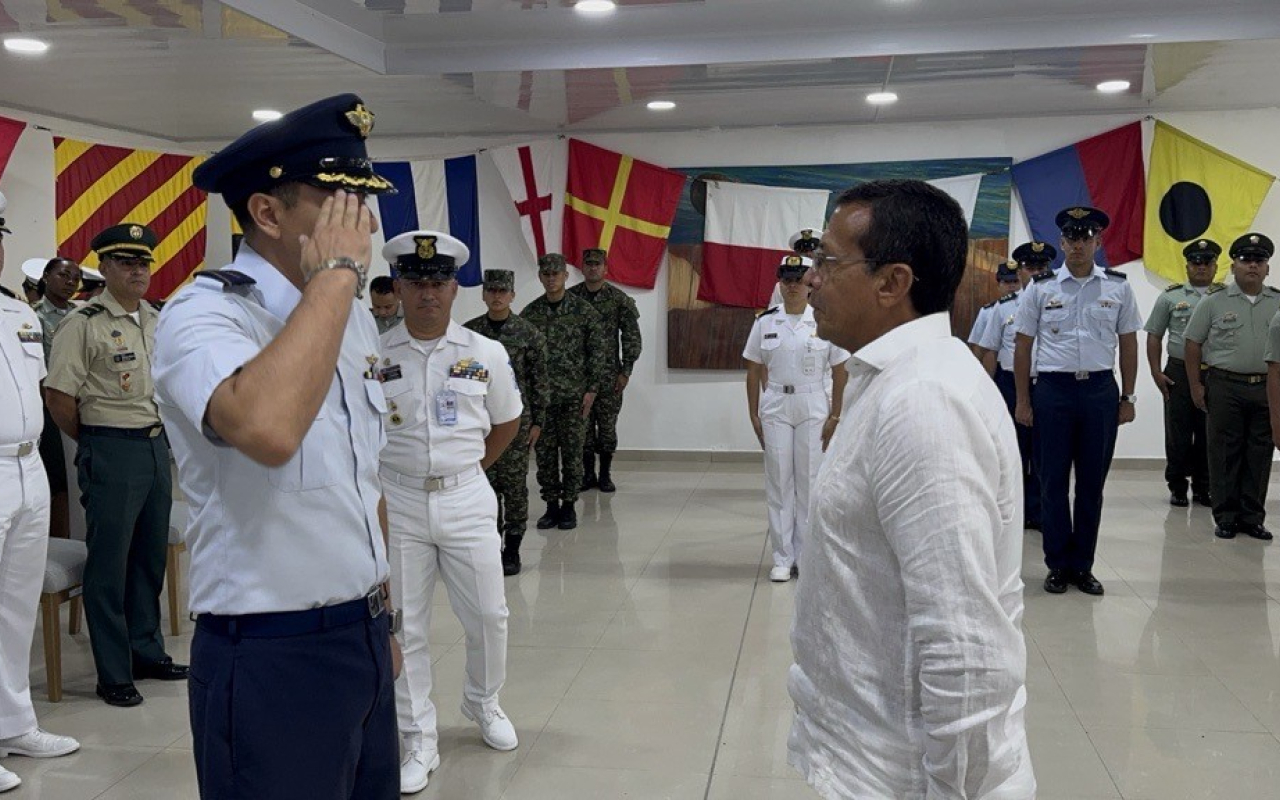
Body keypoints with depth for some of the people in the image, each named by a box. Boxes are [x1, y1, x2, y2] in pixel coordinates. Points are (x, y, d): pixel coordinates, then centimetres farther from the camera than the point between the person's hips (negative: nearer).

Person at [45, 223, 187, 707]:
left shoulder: (158, 320, 10)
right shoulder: (84, 325, -11)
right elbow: (59, 396, -12)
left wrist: (160, 433, 15)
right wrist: (94, 444, -2)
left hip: (158, 445, 7)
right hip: (111, 453, -7)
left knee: (150, 557, 15)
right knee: (109, 564, 0)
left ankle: (147, 653, 29)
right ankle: (113, 675, 9)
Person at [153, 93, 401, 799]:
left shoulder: (354, 316, 9)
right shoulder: (202, 312, -15)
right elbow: (266, 430, -38)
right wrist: (334, 273, -27)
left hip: (364, 638, 8)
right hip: (273, 656, -7)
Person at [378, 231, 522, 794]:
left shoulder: (487, 354, 0)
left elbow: (507, 422, 13)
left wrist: (471, 467, 10)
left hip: (467, 500, 1)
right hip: (396, 503, -1)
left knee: (488, 615, 7)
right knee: (404, 627, 5)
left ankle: (483, 703, 36)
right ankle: (418, 741, 19)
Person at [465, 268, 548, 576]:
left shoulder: (529, 333, -1)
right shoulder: (468, 331, 3)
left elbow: (539, 380, 0)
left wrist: (537, 422, -2)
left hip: (517, 419, -2)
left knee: (515, 485, 3)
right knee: (485, 483, 5)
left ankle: (512, 549, 12)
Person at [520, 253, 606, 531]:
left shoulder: (583, 310, -1)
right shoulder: (529, 314, 4)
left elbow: (599, 350, -2)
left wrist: (592, 389, -7)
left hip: (574, 395, -2)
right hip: (540, 395, 2)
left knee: (572, 452, 3)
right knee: (544, 452, 5)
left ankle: (569, 505, 14)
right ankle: (551, 505, 17)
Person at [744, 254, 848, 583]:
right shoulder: (765, 322, 3)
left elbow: (840, 373, 0)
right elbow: (754, 372, 6)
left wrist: (835, 417, -4)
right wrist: (754, 415, 3)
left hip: (813, 410, -1)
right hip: (775, 410, 1)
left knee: (810, 483, 3)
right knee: (778, 482, 4)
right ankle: (782, 558, 12)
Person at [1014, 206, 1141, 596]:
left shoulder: (1118, 287, 5)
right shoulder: (1040, 288, 1)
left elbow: (1128, 344, 10)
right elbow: (1023, 346, 3)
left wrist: (1127, 398, 6)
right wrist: (1023, 401, 0)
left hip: (1101, 390, 2)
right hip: (1053, 389, -1)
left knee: (1092, 483, 8)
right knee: (1053, 482, 4)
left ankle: (1083, 565, 19)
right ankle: (1057, 565, 15)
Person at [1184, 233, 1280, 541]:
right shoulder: (1214, 302, 2)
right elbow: (1193, 344, 2)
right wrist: (1196, 386, -2)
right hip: (1224, 387, -2)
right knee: (1224, 453, 2)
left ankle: (1253, 518, 15)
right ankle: (1226, 517, 10)